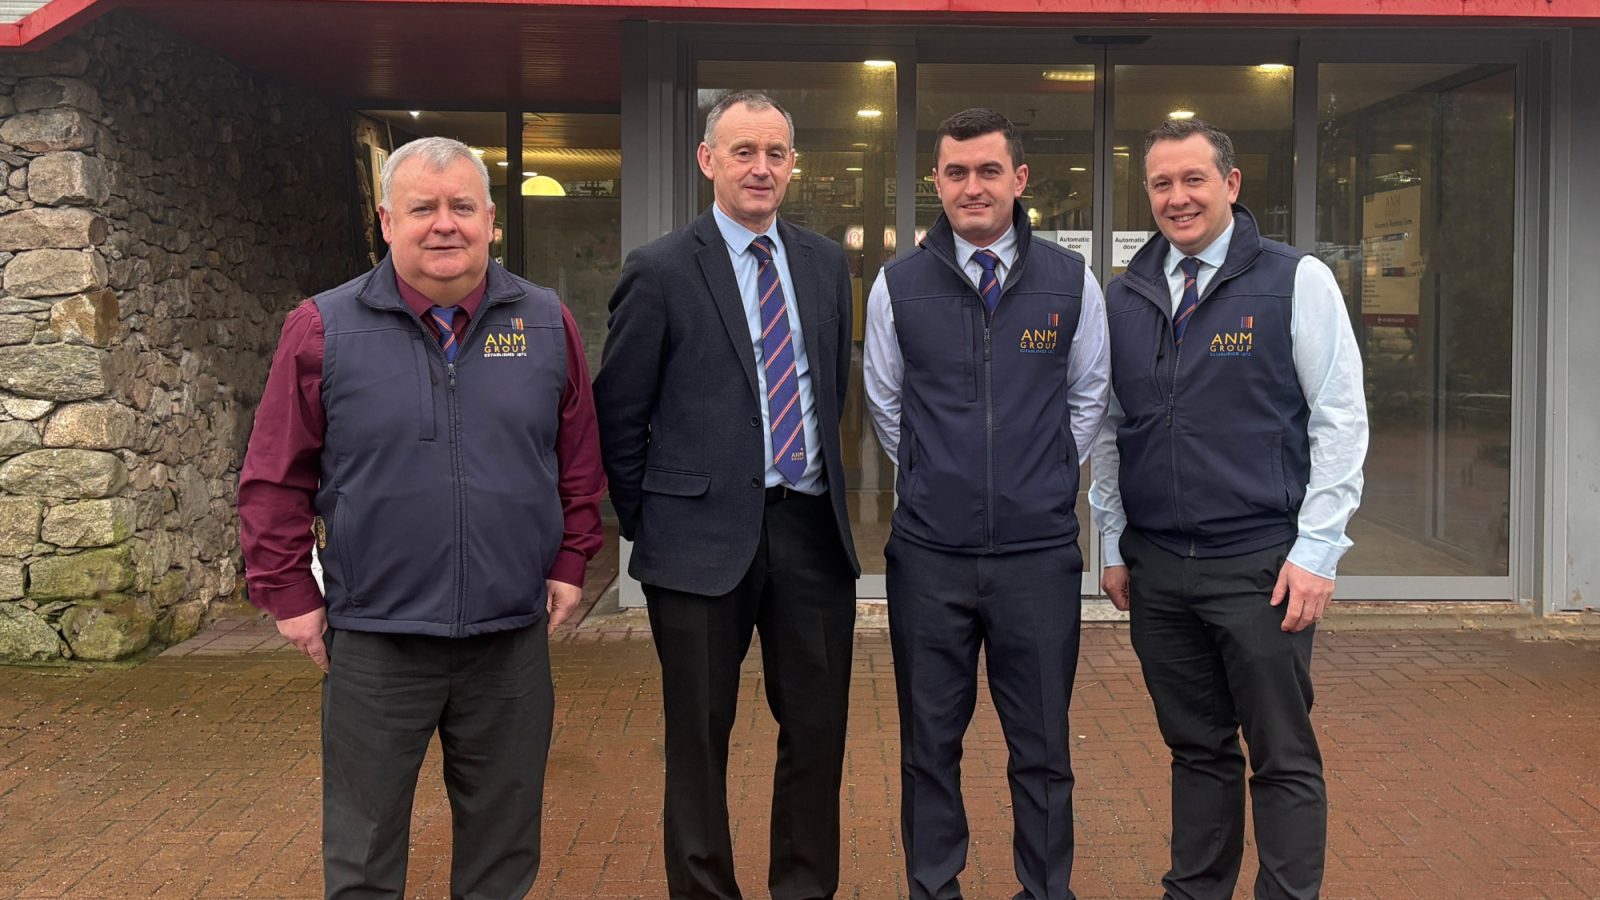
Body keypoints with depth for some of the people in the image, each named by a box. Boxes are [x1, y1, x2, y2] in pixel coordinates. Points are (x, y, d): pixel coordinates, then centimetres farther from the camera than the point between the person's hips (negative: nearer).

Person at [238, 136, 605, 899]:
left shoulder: (545, 323, 4)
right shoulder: (323, 329, -3)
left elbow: (580, 459, 10)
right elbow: (275, 480, 1)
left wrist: (570, 562, 6)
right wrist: (289, 594, 0)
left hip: (511, 638, 2)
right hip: (373, 639, -1)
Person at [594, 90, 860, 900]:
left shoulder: (825, 263, 9)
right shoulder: (660, 271, -6)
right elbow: (617, 414, -2)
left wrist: (825, 491, 14)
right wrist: (646, 523, 0)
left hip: (812, 529, 4)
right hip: (705, 537, -4)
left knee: (818, 730, 12)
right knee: (699, 741, 8)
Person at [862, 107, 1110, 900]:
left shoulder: (1071, 282, 1)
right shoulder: (899, 285, 0)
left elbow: (1088, 397, 12)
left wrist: (1044, 481, 12)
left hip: (1041, 550, 0)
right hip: (928, 552, 0)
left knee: (1042, 745, 9)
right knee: (930, 740, 11)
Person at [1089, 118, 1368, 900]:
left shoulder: (1296, 281, -3)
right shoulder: (1122, 298, 8)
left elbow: (1340, 420, -5)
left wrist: (1315, 552, -9)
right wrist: (1113, 546, 10)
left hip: (1261, 565, -3)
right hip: (1155, 566, 4)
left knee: (1284, 759, 4)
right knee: (1196, 749, 14)